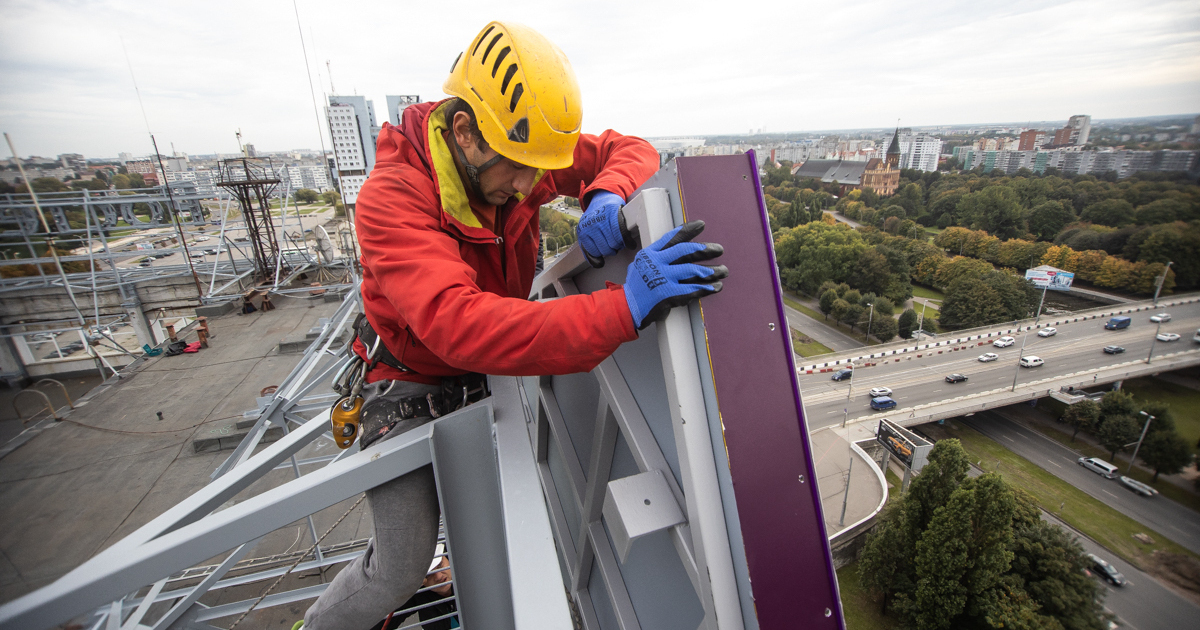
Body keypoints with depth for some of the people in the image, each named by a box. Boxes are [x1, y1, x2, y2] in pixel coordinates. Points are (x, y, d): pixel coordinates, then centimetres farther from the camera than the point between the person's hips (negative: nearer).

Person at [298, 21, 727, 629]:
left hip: (488, 372, 5)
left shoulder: (517, 153, -14)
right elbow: (458, 323, -47)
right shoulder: (391, 200, -31)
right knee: (399, 573, 3)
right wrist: (622, 308, -55)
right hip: (412, 387, -5)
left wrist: (607, 196, -34)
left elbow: (628, 149, -9)